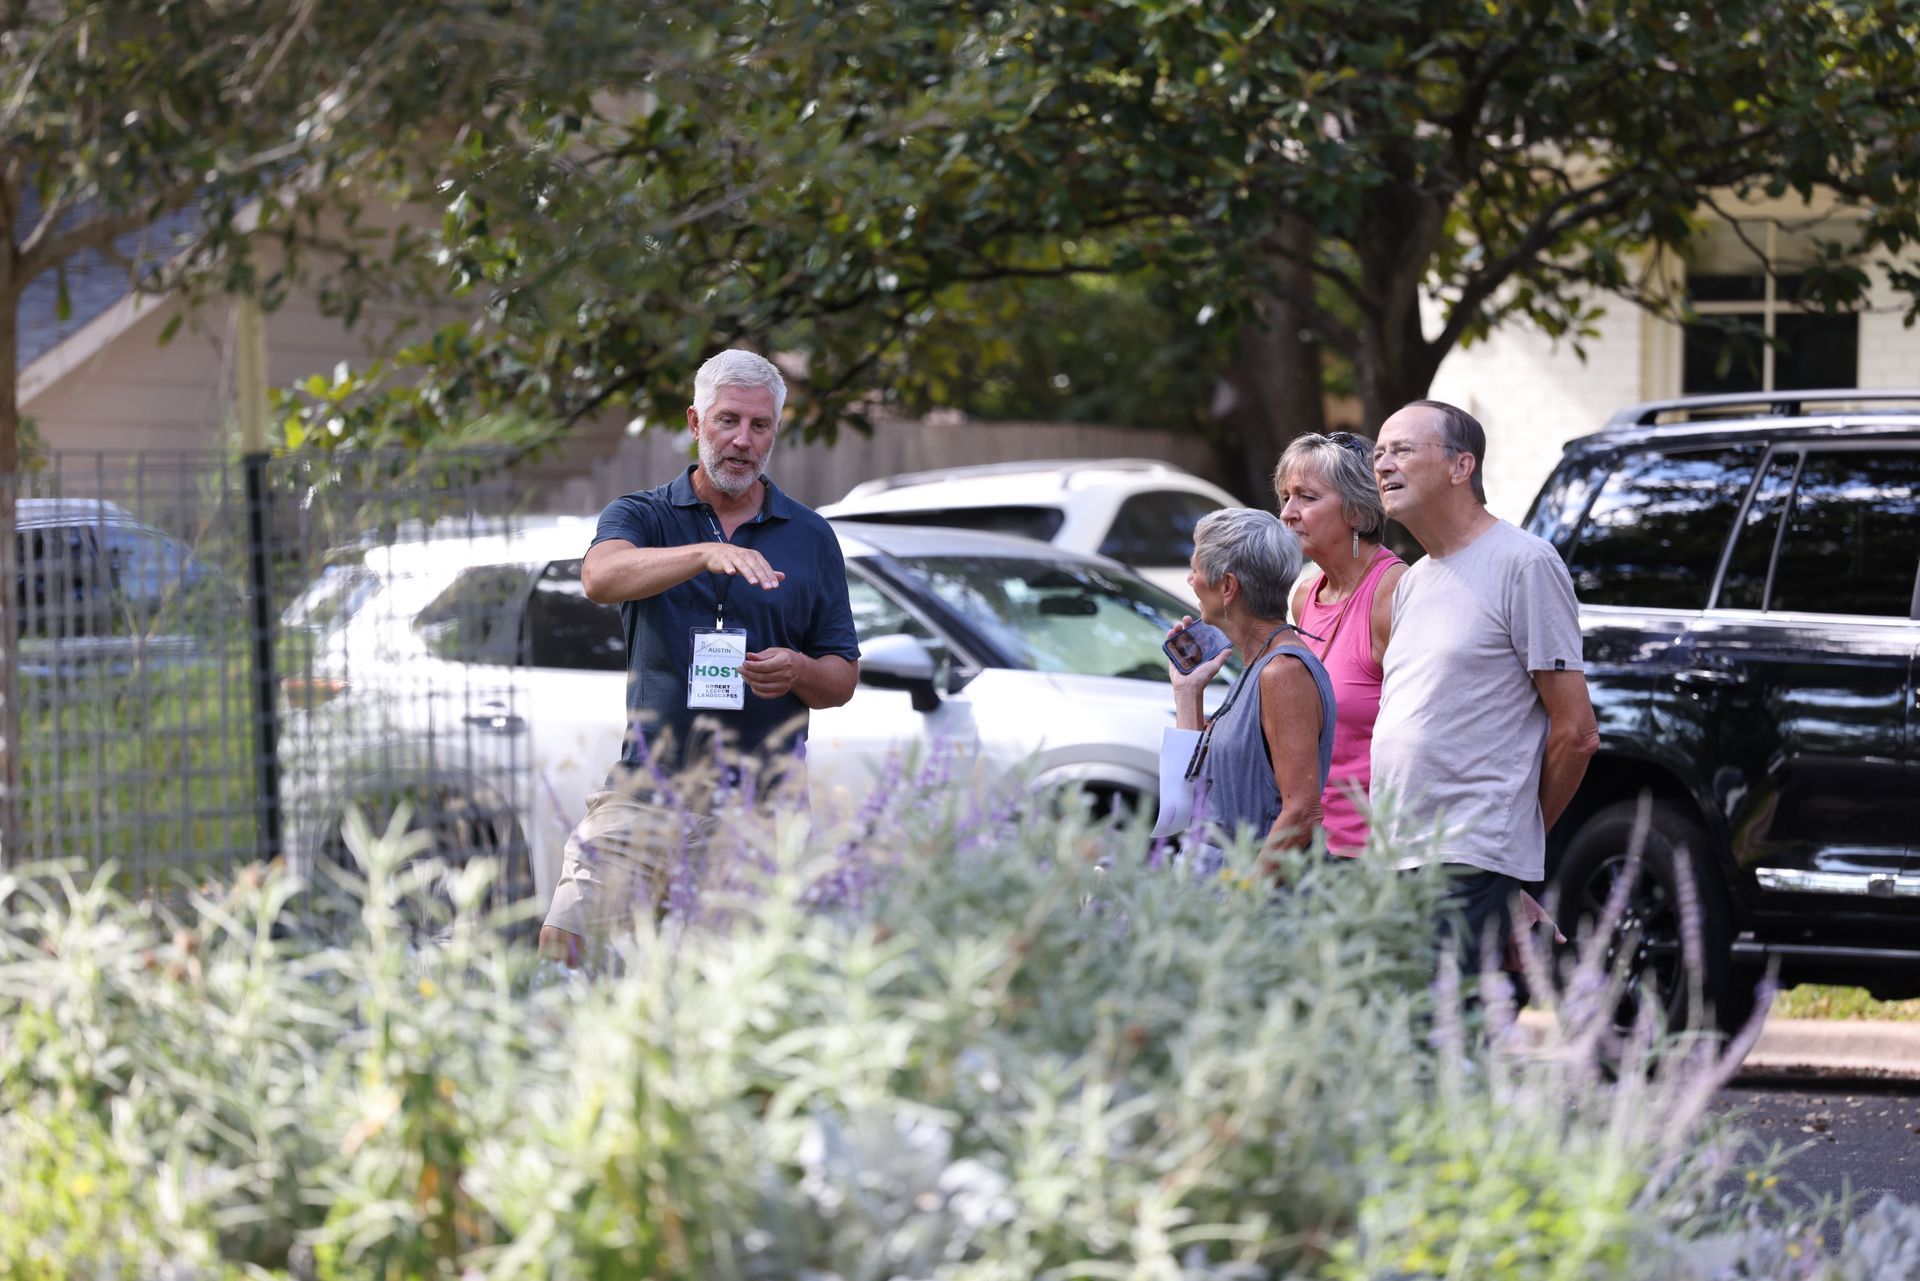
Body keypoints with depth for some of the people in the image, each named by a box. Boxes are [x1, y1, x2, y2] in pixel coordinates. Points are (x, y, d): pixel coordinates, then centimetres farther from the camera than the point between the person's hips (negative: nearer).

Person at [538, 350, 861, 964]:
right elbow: (601, 576, -18)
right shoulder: (640, 516, 7)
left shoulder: (811, 538, 13)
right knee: (560, 947, -13)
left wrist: (799, 671, -10)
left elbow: (843, 679, 14)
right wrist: (705, 553, -34)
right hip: (645, 790, -1)